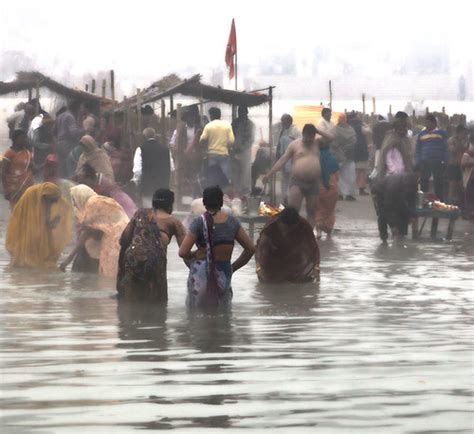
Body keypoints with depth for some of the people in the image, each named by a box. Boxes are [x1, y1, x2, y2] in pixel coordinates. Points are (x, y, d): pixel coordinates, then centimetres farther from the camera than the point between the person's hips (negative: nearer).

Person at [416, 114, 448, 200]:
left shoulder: (442, 133, 4)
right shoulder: (421, 134, 10)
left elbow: (446, 148, 3)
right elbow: (418, 150, 12)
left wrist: (445, 162, -5)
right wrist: (418, 163, 4)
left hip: (439, 163, -2)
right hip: (425, 163, 2)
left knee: (438, 184, 1)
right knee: (424, 183, 3)